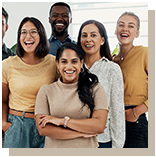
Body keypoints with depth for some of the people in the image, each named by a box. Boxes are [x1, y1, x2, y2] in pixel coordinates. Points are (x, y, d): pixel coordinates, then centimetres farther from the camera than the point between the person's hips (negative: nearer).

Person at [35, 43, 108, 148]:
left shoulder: (95, 88, -5)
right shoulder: (46, 91, -3)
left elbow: (99, 125, -15)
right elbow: (42, 129, -12)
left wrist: (62, 121, -16)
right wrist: (83, 133, -15)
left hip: (87, 146, 0)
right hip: (54, 147, 1)